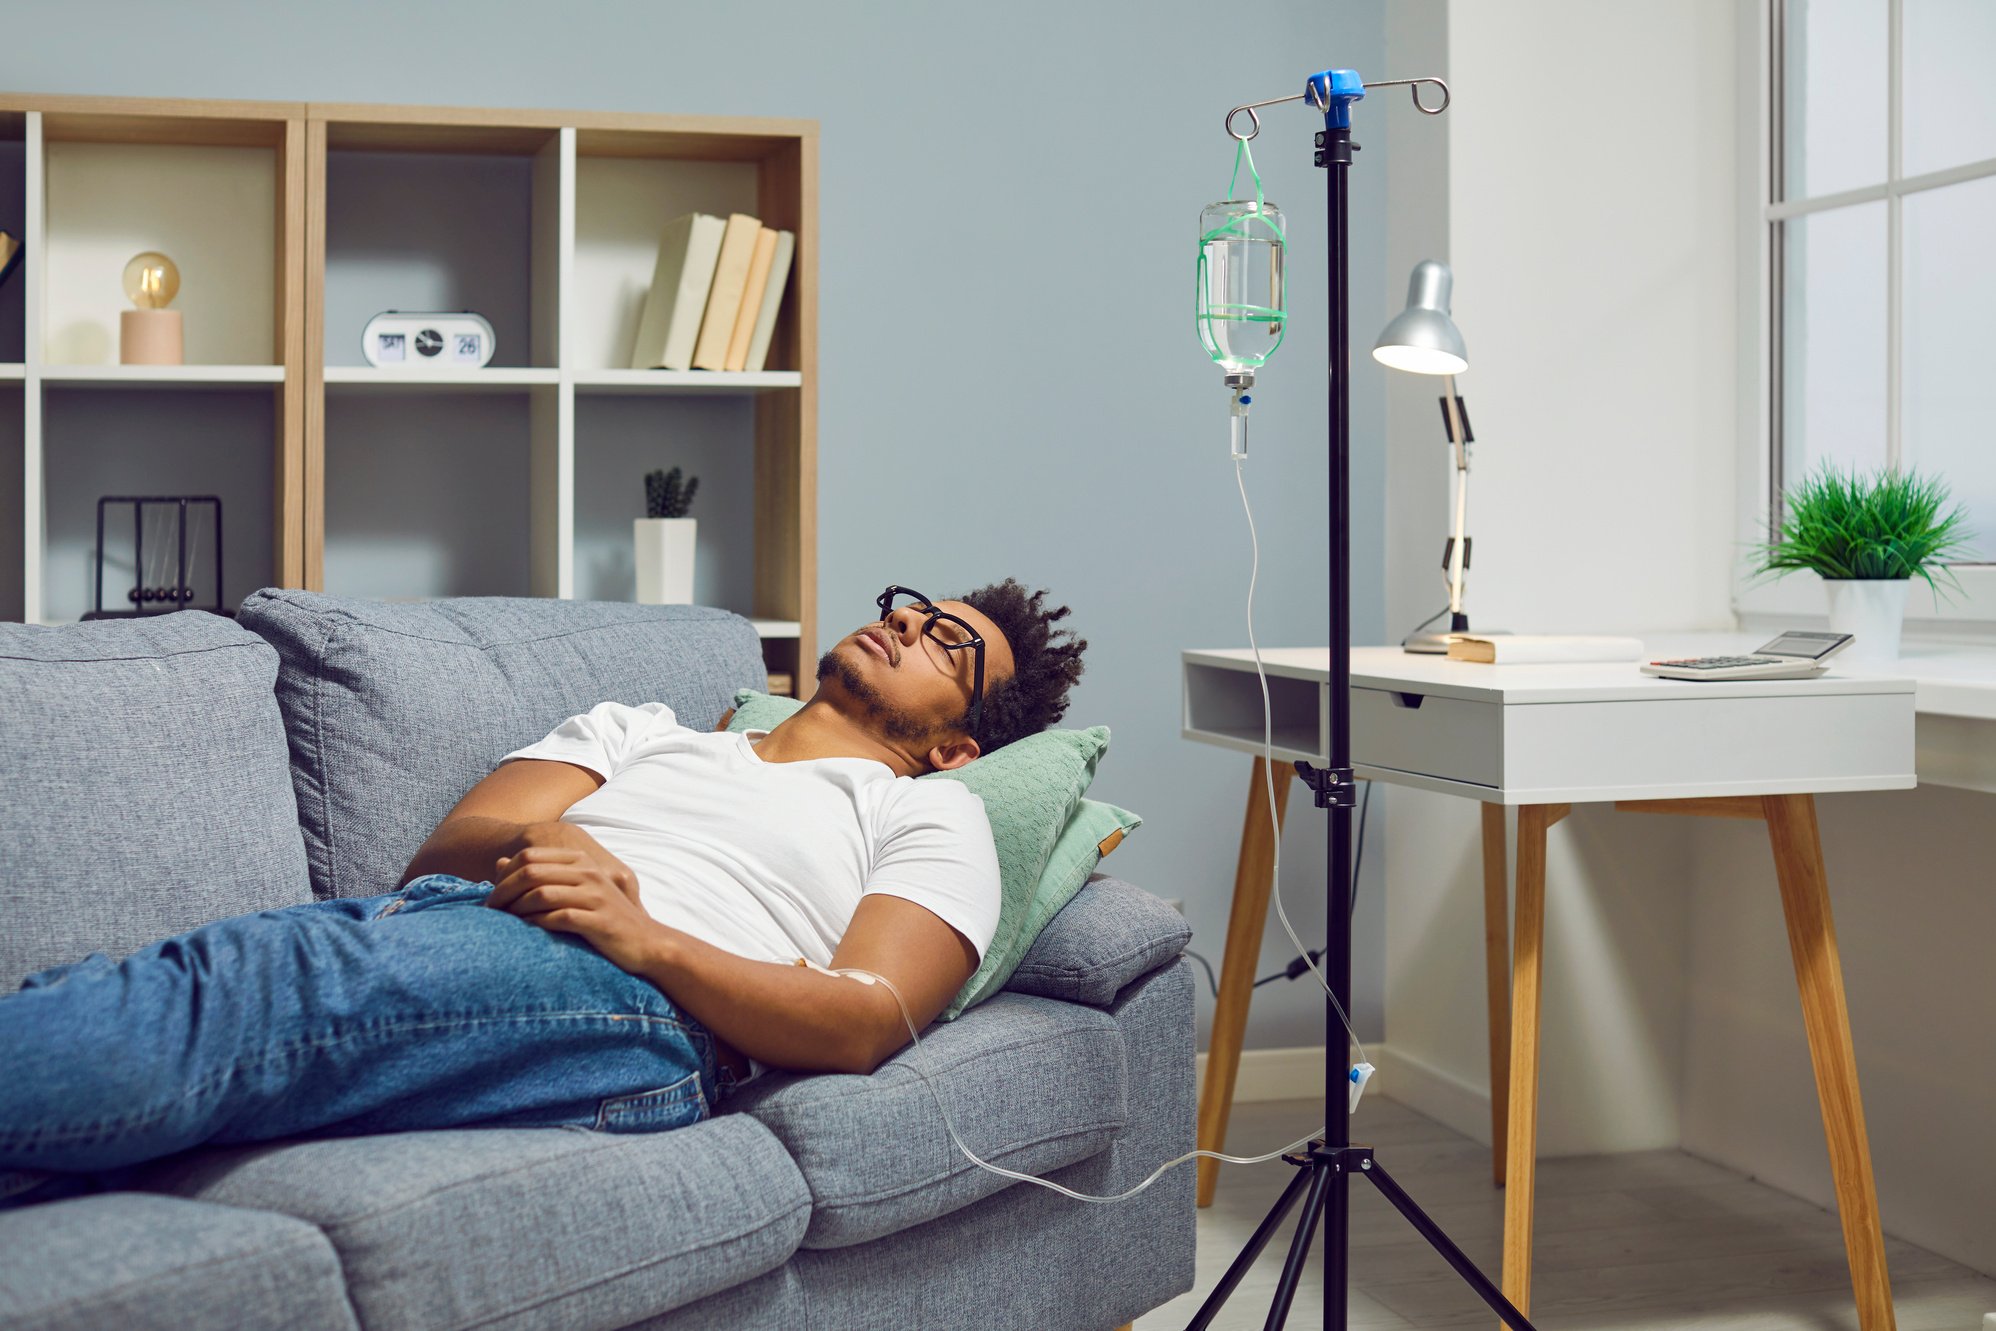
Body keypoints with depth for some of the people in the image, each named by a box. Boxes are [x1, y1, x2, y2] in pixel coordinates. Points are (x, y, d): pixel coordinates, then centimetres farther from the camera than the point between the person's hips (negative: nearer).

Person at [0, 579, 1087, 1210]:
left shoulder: (932, 816, 23)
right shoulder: (641, 728, 36)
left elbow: (864, 1023, 2)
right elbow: (443, 849, 20)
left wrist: (648, 937, -13)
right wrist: (532, 844, -5)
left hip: (632, 1005, -5)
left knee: (194, 1009, -32)